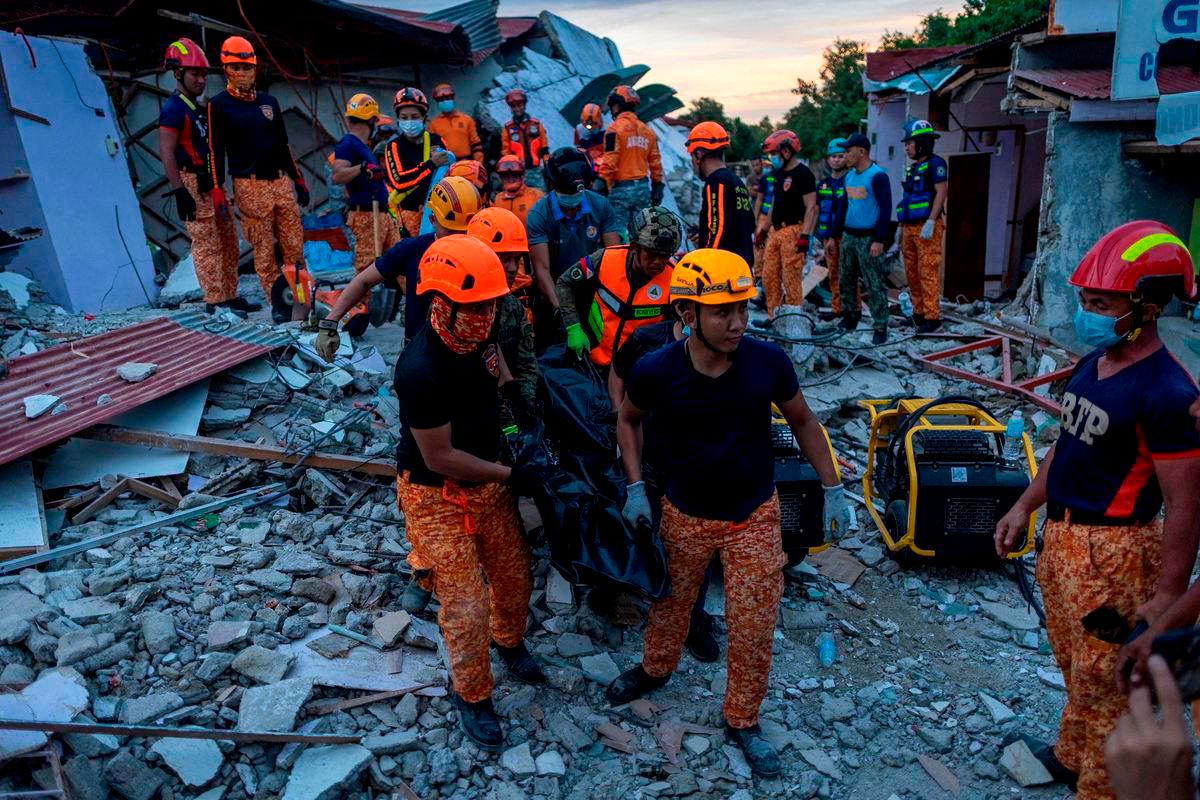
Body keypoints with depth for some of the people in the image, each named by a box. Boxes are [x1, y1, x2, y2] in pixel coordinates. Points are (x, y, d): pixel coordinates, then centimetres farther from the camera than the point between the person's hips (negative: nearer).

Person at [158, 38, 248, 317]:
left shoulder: (197, 107, 18)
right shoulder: (173, 109, -11)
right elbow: (166, 153, -17)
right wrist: (179, 192, -22)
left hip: (209, 183, 9)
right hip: (192, 185, -9)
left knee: (228, 241, 10)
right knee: (207, 244, -8)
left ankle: (229, 296, 17)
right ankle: (215, 302, -4)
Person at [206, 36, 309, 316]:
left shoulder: (269, 101, 15)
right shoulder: (219, 105, 1)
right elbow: (216, 151, -2)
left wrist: (298, 180, 16)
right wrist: (217, 190, -9)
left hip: (281, 181, 4)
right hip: (250, 187, -4)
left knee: (295, 243, 2)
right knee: (264, 249, -2)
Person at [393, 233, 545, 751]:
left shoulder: (481, 334, -9)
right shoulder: (421, 370, -32)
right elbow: (439, 459, -24)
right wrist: (510, 473, -14)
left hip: (488, 480, 7)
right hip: (437, 496, -6)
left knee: (515, 577, 17)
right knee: (467, 607, 0)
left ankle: (509, 641, 50)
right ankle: (471, 695, 28)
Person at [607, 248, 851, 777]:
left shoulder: (768, 362, -20)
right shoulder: (655, 371, -22)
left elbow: (802, 421, -1)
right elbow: (628, 419, 1)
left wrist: (833, 488, 1)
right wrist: (635, 486, -7)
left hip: (755, 518, 0)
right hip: (685, 516, 0)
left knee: (753, 628, 10)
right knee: (669, 603, 22)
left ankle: (742, 720, 36)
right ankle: (655, 669, 54)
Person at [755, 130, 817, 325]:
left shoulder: (803, 174, -11)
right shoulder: (779, 173, 16)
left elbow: (811, 207, -15)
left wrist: (805, 236, -21)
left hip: (793, 231, -9)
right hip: (775, 230, 9)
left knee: (791, 279, -6)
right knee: (769, 276, 11)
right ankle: (773, 316, 22)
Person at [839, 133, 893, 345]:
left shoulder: (877, 176, -12)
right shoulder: (849, 176, 12)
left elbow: (885, 209, -14)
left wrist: (879, 240, -18)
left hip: (869, 239, -8)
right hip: (848, 237, 8)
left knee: (873, 286, -5)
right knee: (845, 282, 14)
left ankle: (880, 328, 2)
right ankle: (849, 319, 28)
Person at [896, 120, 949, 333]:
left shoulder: (935, 163, -6)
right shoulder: (912, 168, 20)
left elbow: (941, 192, -14)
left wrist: (930, 222, -22)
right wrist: (902, 228, 21)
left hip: (927, 227, -9)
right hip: (910, 228, 9)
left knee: (928, 273, -10)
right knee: (911, 272, 10)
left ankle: (932, 317, -8)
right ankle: (919, 313, 18)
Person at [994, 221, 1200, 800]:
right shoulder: (1093, 363, 3)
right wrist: (1024, 507, 15)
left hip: (1112, 551, -9)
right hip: (1061, 534, 9)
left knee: (1102, 683, 9)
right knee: (1072, 663, 26)